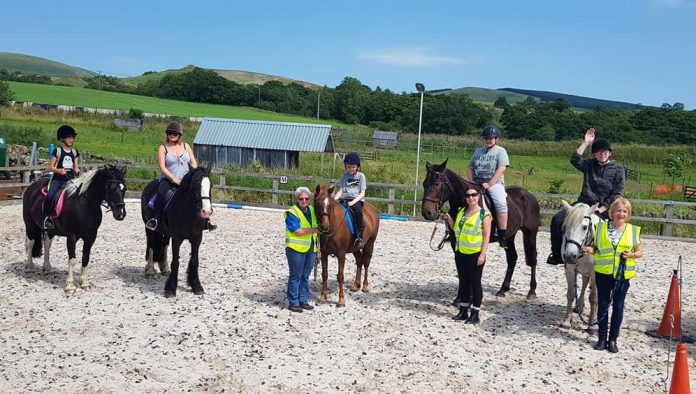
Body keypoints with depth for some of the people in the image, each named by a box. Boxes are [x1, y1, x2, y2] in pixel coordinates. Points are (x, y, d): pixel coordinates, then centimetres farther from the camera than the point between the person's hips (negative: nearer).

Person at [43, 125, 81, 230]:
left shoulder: (75, 152, 13)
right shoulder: (57, 151, 1)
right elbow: (50, 167, 1)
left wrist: (77, 170, -8)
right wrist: (59, 170, -19)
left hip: (70, 180, 4)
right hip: (57, 179, -3)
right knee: (50, 196, -27)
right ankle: (47, 217, -14)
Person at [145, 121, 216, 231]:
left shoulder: (186, 146, 12)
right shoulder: (163, 148, 1)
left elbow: (193, 163, 11)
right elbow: (162, 167, -8)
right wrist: (175, 179, -18)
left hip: (185, 180, 3)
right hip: (168, 180, -3)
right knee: (162, 193, -34)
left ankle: (206, 221, -8)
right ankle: (154, 219, -28)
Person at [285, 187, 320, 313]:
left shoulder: (312, 210, 9)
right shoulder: (292, 213, -13)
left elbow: (316, 226, 19)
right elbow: (297, 231, -22)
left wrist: (318, 246, 15)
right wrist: (314, 230, -23)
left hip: (311, 249, 7)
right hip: (296, 250, -6)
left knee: (305, 276, 14)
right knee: (295, 276, 1)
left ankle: (303, 300, 23)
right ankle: (293, 302, 9)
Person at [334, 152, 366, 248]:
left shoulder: (361, 176, 6)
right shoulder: (344, 176, 13)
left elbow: (362, 193, 0)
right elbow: (340, 191, 10)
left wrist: (353, 202, -16)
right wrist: (334, 199, -10)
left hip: (357, 200, -3)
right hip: (345, 199, 3)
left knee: (357, 210, -35)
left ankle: (359, 237, -31)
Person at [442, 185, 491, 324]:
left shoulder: (484, 214, -9)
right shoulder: (461, 211, 9)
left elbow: (486, 236, -11)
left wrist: (482, 254, -17)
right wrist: (449, 220, 3)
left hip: (475, 254, -6)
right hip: (461, 253, 6)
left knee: (475, 283, 2)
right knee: (463, 282, 13)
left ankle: (475, 314, 10)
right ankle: (463, 311, 23)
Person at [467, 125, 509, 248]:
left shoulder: (500, 151, 3)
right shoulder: (478, 151, 18)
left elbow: (501, 169, -10)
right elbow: (470, 169, 19)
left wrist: (489, 184, -18)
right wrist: (471, 183, 0)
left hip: (494, 183, -5)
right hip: (476, 183, 5)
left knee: (501, 204, -31)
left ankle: (503, 237, -29)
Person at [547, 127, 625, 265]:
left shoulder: (618, 169, 3)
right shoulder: (589, 164, 11)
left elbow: (617, 194, -3)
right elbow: (575, 160, -9)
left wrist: (603, 208, -13)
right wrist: (585, 143, -11)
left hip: (603, 208, -3)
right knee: (557, 220, -14)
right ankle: (557, 254, -5)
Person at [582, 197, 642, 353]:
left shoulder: (634, 230, 0)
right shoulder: (601, 227, 0)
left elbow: (640, 252, 6)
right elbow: (596, 246, 9)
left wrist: (632, 254, -15)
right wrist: (590, 249, -12)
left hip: (623, 274, 0)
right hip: (603, 272, 0)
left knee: (618, 306, 8)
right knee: (603, 305, 8)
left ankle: (613, 339, 19)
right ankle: (602, 338, 19)